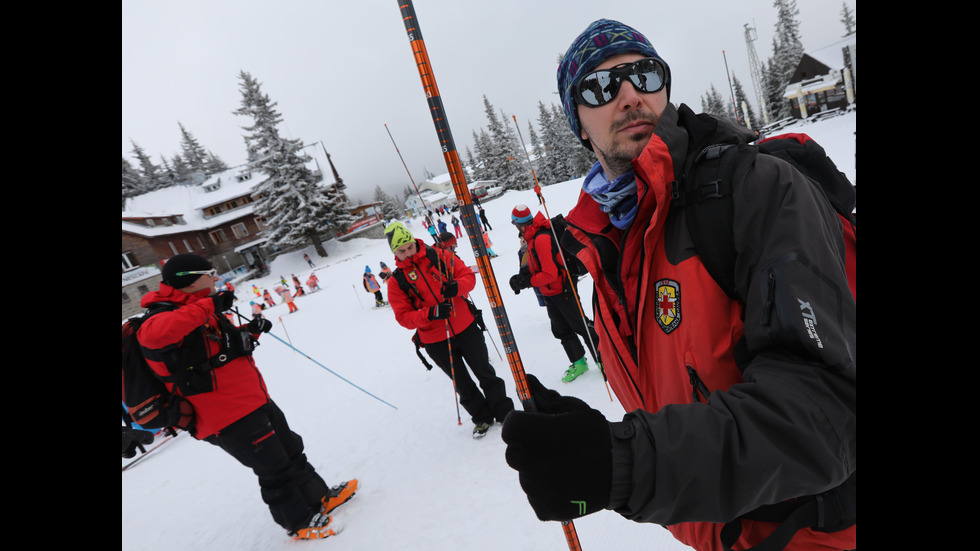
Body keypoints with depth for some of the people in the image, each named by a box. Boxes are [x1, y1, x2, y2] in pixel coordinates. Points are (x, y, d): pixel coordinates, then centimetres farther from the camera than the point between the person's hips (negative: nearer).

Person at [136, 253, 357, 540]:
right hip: (230, 418, -10)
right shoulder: (166, 314, -17)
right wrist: (208, 305, -36)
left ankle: (320, 498, 37)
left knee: (292, 451, 20)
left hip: (255, 402, 10)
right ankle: (298, 523, 24)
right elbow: (154, 334, -43)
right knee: (275, 470, 3)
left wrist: (249, 331, 10)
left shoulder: (200, 312, 13)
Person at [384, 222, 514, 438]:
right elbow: (404, 317, -8)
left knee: (485, 373, 12)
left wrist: (457, 287, -26)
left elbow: (468, 275, -3)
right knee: (462, 384, 14)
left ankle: (505, 412, 31)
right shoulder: (396, 281, -5)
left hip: (466, 328, 0)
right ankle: (482, 418, 35)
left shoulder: (440, 256, -3)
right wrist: (430, 313, -26)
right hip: (435, 341, 0)